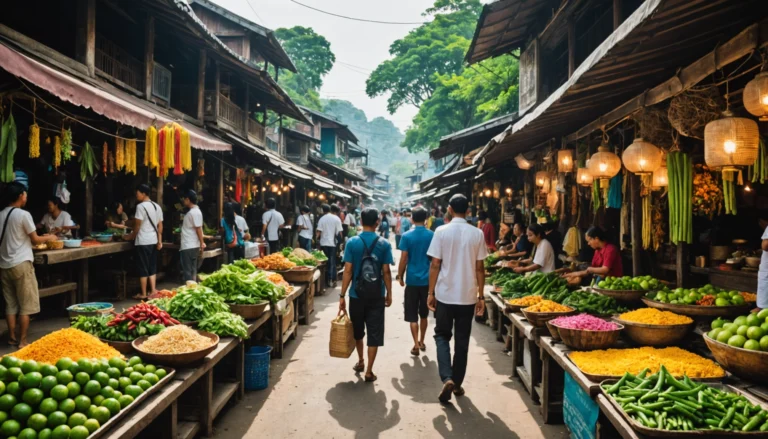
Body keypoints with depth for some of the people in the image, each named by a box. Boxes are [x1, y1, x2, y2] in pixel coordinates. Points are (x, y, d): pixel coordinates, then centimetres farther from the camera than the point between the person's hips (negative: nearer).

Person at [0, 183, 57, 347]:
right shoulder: (23, 215, -11)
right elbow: (35, 240, -4)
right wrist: (49, 237, 14)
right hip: (21, 264, -7)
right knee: (26, 305, 1)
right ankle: (22, 340, 3)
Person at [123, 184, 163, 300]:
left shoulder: (141, 206, -12)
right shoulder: (157, 206, 11)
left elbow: (137, 225, -10)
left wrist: (131, 236, 5)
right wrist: (160, 241, 12)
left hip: (143, 242, -7)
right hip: (153, 241, 7)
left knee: (143, 269, -1)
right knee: (152, 268, 12)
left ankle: (143, 294, 4)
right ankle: (152, 292, 11)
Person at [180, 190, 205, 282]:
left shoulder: (194, 212, -16)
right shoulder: (192, 211, 15)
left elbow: (199, 229, -17)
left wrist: (201, 244, -17)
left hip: (189, 247, -10)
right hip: (189, 246, 10)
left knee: (187, 271, -5)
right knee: (192, 270, 12)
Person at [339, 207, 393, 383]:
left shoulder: (352, 243, -7)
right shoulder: (384, 244, -6)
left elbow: (348, 271, -8)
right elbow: (386, 272, -5)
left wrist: (342, 295, -3)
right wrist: (389, 293, 6)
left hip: (356, 294, 1)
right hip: (376, 295, -1)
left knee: (358, 330, 20)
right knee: (374, 333, 5)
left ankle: (360, 361, 36)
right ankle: (369, 371, 6)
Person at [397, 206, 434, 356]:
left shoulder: (406, 236, -8)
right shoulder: (432, 235, -1)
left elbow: (403, 260, -8)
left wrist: (400, 276, 5)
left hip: (412, 280, -3)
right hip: (428, 280, 3)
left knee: (412, 316, 4)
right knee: (424, 314, 17)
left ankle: (416, 345, 1)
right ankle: (421, 342, 27)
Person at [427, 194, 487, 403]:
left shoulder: (441, 232, -7)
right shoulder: (477, 234, -2)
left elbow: (435, 265, -7)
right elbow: (479, 268, 0)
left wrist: (431, 293, 2)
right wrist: (481, 296, 8)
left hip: (445, 294, -1)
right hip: (468, 296, 2)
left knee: (442, 336, 13)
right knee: (462, 340, 12)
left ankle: (447, 379, -4)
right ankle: (457, 383, 21)